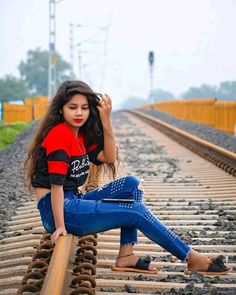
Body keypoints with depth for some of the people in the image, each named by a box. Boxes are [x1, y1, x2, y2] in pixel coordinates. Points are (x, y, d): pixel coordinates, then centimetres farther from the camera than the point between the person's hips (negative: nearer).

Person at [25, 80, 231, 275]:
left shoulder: (81, 136, 13)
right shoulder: (60, 134, -15)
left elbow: (109, 157, 3)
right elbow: (56, 183, -20)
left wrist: (106, 120, -5)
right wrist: (60, 227, -24)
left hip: (73, 201, 10)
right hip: (58, 210, -10)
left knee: (131, 185, 3)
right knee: (136, 212, -11)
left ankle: (126, 256, -7)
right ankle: (192, 259, 0)